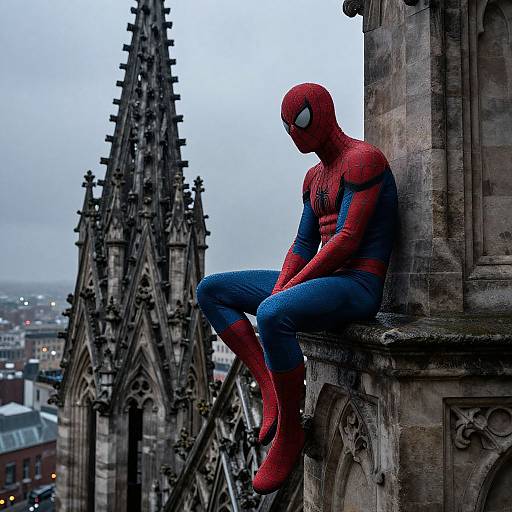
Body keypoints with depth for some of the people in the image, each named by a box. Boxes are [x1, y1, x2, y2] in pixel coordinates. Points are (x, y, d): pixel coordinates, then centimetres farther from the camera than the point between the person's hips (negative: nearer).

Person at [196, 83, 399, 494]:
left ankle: (289, 432, -17)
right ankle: (273, 389, -4)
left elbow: (347, 240, -19)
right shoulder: (316, 176, 19)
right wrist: (276, 292, -2)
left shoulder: (362, 159, -10)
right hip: (319, 284, 10)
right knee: (210, 291, 5)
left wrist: (286, 291, -17)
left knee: (271, 316, -39)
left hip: (357, 287, -10)